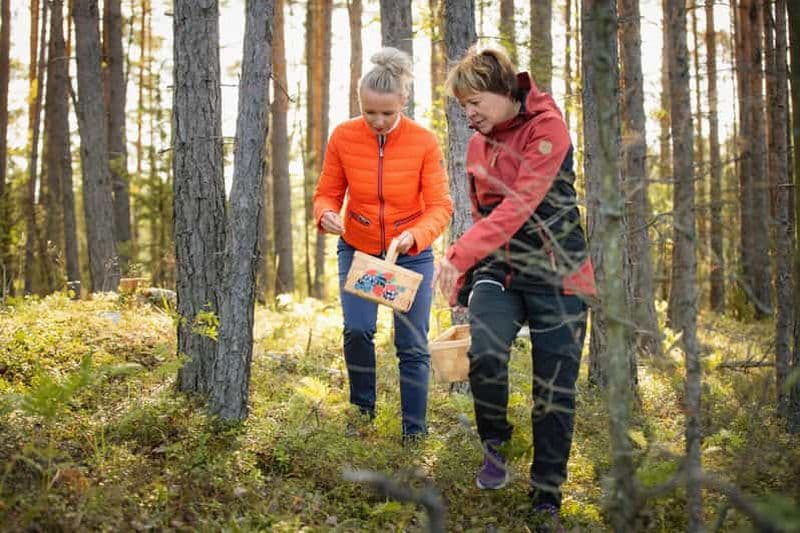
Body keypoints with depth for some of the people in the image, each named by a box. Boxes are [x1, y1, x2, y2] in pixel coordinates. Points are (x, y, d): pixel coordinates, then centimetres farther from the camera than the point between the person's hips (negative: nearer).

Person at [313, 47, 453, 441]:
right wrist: (326, 214, -26)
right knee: (357, 331, -15)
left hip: (411, 254, -1)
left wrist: (415, 236, -34)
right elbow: (327, 193, -2)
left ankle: (414, 433, 12)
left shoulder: (424, 142, -15)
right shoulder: (342, 137, -10)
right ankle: (362, 413, 8)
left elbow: (440, 206, -14)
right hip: (357, 250, 1)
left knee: (412, 345, -1)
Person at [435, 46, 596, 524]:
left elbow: (520, 204, -22)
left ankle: (548, 499, 18)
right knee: (485, 353, -25)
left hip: (556, 274, -4)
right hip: (498, 270, 4)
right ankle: (495, 444, 2)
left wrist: (460, 255, -29)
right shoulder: (478, 143, 11)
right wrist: (465, 277, 12)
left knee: (555, 393, 1)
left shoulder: (547, 126, -11)